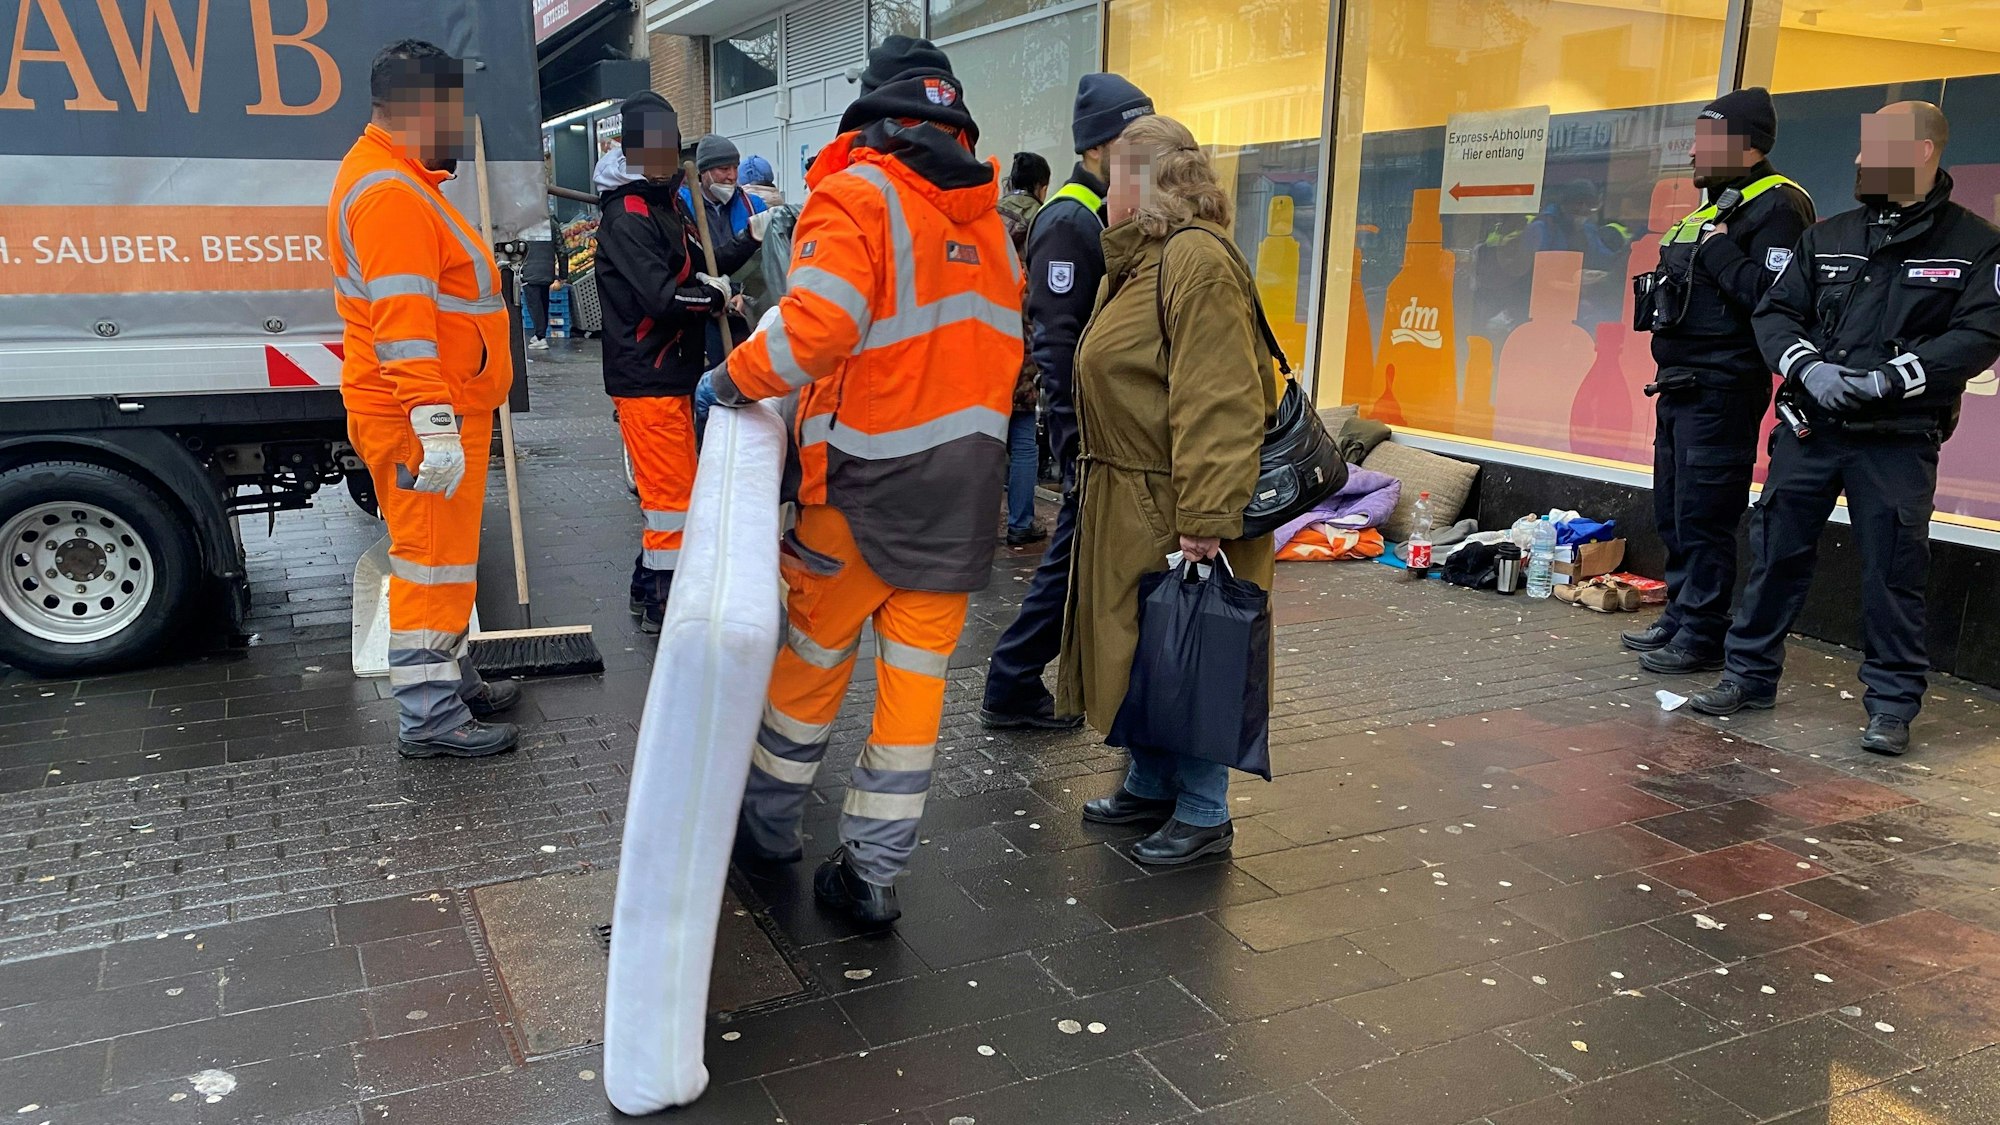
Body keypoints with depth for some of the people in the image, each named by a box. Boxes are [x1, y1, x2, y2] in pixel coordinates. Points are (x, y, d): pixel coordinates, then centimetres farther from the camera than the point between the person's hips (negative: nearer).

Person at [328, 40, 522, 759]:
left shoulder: (398, 180, 19)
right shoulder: (392, 195, -19)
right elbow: (402, 321, -27)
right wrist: (435, 425, -31)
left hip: (442, 415, 11)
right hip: (422, 422, -11)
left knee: (445, 556, 19)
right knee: (432, 561, -5)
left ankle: (451, 683, 32)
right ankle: (429, 720, 3)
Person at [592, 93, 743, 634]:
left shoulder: (671, 204, 15)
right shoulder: (628, 216, -16)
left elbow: (697, 266, 21)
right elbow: (663, 297, -25)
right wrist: (716, 295, -9)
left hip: (672, 373, 10)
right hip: (646, 379, -10)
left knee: (669, 486, 17)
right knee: (672, 490, -5)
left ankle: (649, 589, 30)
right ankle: (662, 601, 7)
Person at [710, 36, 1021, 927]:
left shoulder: (860, 193, -10)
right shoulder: (988, 217, 10)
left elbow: (820, 324, -23)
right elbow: (997, 345, 10)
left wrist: (739, 377, -8)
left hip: (870, 482, -5)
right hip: (968, 480, 5)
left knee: (815, 651, 14)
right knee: (917, 673, 9)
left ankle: (770, 820, 32)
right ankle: (872, 871, 16)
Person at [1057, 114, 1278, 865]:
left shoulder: (1198, 261, -19)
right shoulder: (1139, 260, 15)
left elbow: (1218, 405, -26)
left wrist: (1206, 518, -28)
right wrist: (1097, 475, 19)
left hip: (1172, 509, -10)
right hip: (1128, 502, 10)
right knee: (1139, 652, 18)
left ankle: (1203, 815, 16)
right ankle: (1150, 788, 33)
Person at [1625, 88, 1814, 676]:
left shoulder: (1776, 207, -11)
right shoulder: (1717, 205, 19)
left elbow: (1771, 295, -24)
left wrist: (1717, 250, -18)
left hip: (1722, 390, -10)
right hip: (1680, 385, 10)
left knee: (1703, 517, -6)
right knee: (1673, 512, 15)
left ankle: (1702, 636, 2)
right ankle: (1679, 617, 26)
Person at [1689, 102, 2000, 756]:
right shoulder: (1828, 237, 11)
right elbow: (1775, 313, 7)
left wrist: (1888, 378, -19)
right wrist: (1807, 367, -13)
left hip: (1898, 440, -3)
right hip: (1809, 429, 3)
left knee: (1893, 570, 1)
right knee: (1777, 553, 8)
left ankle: (1892, 702, 14)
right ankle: (1749, 676, 20)